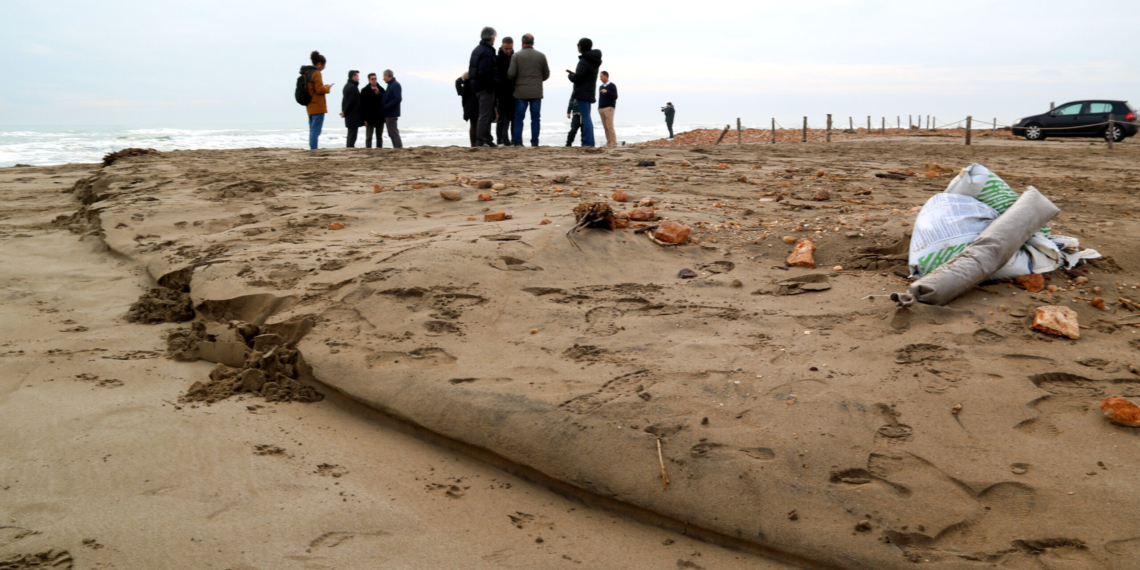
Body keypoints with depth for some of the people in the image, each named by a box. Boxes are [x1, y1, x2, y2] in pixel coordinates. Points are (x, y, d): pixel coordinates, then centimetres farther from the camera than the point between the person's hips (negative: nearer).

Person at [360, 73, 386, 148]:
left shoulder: (381, 90, 10)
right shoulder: (365, 90, 0)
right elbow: (363, 105, -3)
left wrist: (378, 93, -9)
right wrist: (365, 118, -9)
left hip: (380, 117, 3)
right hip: (370, 118, -3)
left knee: (379, 137, 8)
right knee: (368, 138, -3)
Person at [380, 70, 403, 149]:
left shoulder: (395, 85, -14)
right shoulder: (391, 85, 17)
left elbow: (398, 98, -24)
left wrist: (386, 107, -22)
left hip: (391, 114, -10)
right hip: (388, 114, 10)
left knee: (393, 133, -8)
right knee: (392, 133, 12)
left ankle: (399, 148, -6)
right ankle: (398, 148, 16)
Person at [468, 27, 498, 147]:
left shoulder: (477, 50, 15)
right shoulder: (487, 51, -16)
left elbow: (471, 68, 20)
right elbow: (484, 72, -23)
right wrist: (491, 86, -18)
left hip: (477, 86, 10)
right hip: (486, 87, -10)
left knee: (488, 114, 16)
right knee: (485, 114, -6)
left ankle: (487, 139, 20)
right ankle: (480, 140, -4)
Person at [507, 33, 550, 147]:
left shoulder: (517, 56, -2)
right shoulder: (541, 56, 4)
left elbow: (511, 74, -6)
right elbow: (546, 74, 8)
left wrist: (515, 82, 15)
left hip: (521, 92, -1)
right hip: (537, 92, 1)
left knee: (519, 117, 4)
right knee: (535, 118, 5)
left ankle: (518, 142, 1)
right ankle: (534, 142, 3)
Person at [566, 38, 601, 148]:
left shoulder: (584, 61, -16)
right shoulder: (594, 61, 14)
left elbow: (577, 78, -19)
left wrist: (570, 75, 3)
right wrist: (574, 73, 15)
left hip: (582, 92, -9)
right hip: (589, 92, 9)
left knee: (585, 116, -11)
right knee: (586, 117, 14)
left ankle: (587, 142, -14)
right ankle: (589, 142, 15)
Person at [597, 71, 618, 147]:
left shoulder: (612, 86, 1)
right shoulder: (601, 87, 21)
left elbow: (615, 97, -7)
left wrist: (607, 92, -18)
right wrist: (599, 108, 15)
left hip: (609, 108, -6)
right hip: (601, 109, 6)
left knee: (610, 127, -13)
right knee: (606, 127, 2)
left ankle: (614, 143, -14)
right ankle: (608, 143, 2)